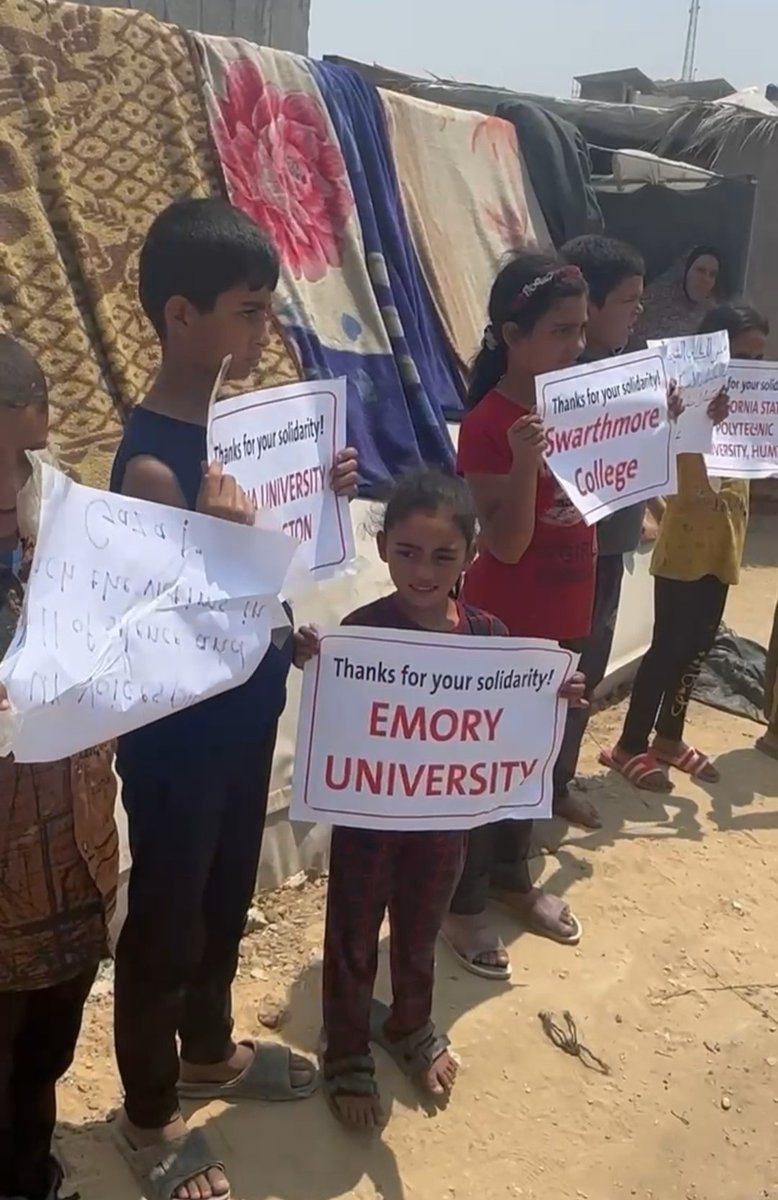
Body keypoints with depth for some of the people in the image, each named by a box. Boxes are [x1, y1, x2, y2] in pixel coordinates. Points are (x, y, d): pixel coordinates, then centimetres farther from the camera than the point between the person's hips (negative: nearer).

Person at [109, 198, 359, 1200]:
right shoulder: (151, 461, -25)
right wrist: (219, 536, -38)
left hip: (244, 717, 8)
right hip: (176, 739, -8)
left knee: (226, 902, 25)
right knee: (165, 927, 12)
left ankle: (209, 1053, 49)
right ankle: (147, 1115, 35)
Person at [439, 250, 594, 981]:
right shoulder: (489, 425, -19)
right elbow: (506, 543, -22)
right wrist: (524, 462, -37)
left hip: (562, 616, 7)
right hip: (503, 624, -7)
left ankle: (512, 878, 39)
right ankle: (463, 905, 23)